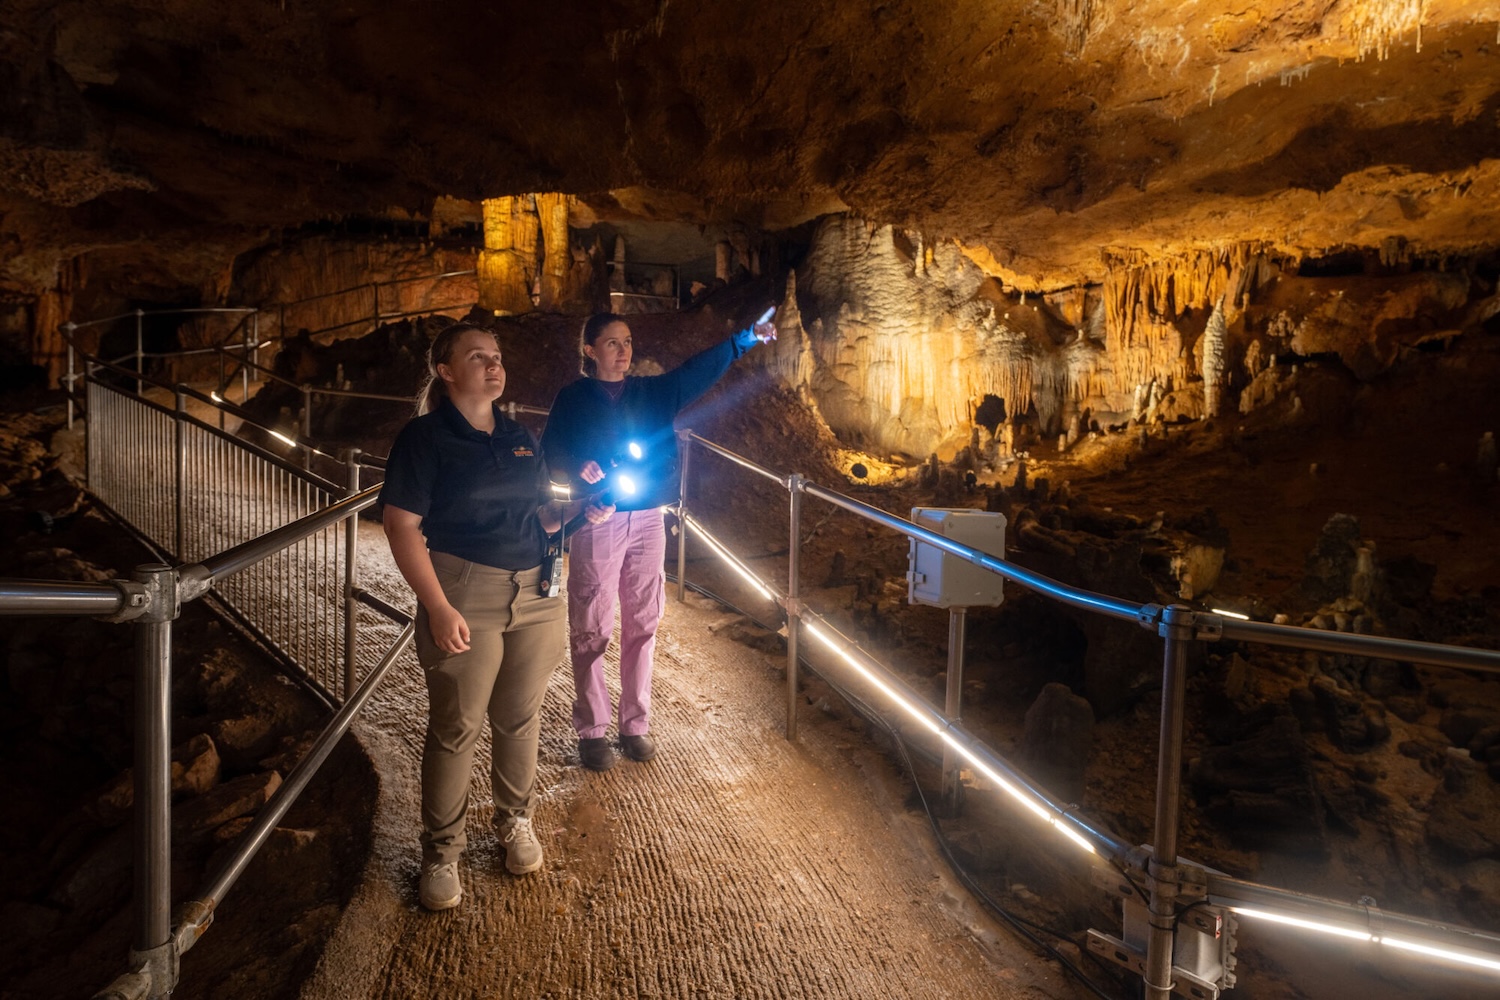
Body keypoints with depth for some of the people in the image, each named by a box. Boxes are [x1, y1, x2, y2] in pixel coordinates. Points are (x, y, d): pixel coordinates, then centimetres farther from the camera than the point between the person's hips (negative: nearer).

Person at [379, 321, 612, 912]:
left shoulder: (519, 439, 13)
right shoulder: (425, 437, -5)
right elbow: (401, 526, -11)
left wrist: (580, 511, -2)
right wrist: (438, 608, -19)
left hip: (536, 597, 5)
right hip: (464, 599, -5)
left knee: (520, 718, 15)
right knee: (455, 728, 5)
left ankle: (516, 821, 38)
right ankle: (440, 852, 24)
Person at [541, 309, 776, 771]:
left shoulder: (653, 391, 10)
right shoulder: (572, 399, 2)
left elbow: (700, 369, 1)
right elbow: (550, 454, 4)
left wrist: (747, 337, -11)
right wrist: (578, 467, -17)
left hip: (647, 520, 3)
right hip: (597, 523, -3)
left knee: (642, 626, 8)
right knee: (592, 630, 1)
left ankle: (636, 723, 21)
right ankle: (592, 730, 15)